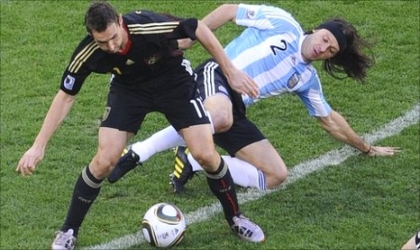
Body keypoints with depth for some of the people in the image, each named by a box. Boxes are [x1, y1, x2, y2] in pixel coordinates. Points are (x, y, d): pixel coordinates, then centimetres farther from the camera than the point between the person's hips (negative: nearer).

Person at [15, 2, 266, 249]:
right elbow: (65, 97, -14)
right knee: (104, 161, -12)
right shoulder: (87, 54, -29)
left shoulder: (150, 26, -37)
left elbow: (199, 28, -19)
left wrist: (231, 71, -14)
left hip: (175, 81, -1)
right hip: (129, 88, 1)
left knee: (206, 154, -12)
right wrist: (39, 146, -17)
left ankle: (235, 217, 14)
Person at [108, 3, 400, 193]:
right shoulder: (282, 22, 4)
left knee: (277, 176, -4)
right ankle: (138, 152, -26)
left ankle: (194, 162, -6)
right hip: (217, 77, -7)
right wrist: (190, 36, -5)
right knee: (220, 117, -43)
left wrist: (367, 147, 37)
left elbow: (329, 120, 31)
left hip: (234, 111, 7)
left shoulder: (307, 78, 19)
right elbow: (229, 11, 5)